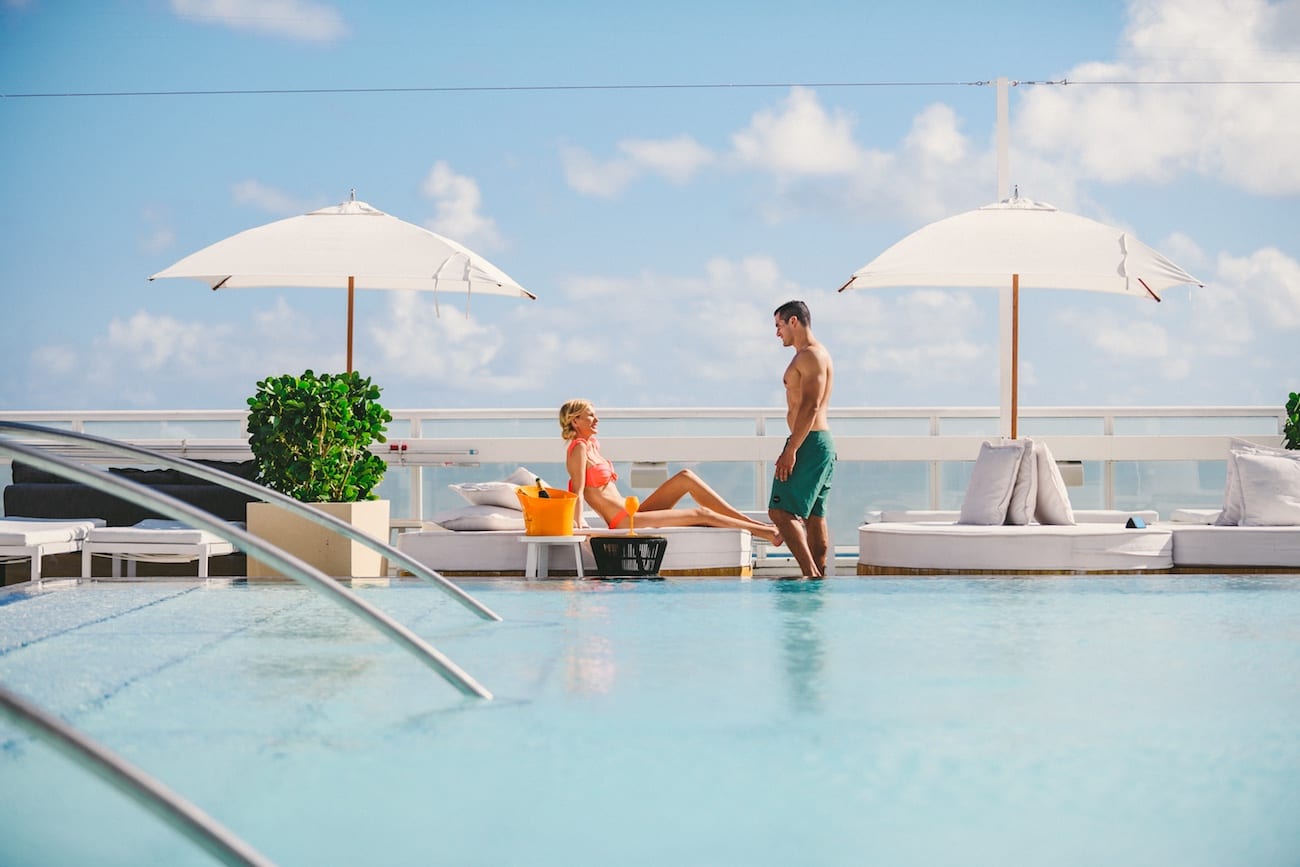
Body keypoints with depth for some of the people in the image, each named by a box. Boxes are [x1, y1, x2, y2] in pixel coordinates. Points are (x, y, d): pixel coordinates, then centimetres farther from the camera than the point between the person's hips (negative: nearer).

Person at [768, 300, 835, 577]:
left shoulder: (811, 356, -12)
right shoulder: (809, 356, 20)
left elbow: (810, 406, -21)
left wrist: (791, 450, -24)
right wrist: (793, 448, 22)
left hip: (810, 443, -11)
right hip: (819, 443, 11)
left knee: (781, 511, -14)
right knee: (814, 515, 10)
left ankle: (811, 574, -20)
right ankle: (819, 575, 10)